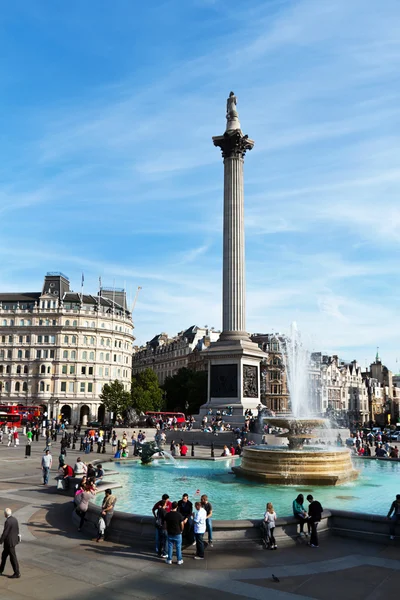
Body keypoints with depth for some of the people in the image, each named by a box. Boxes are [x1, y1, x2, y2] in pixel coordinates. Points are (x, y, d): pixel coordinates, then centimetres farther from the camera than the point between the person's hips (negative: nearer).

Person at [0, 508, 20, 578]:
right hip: (14, 540, 9)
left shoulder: (7, 521, -23)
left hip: (9, 542, -9)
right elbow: (17, 530, 12)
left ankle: (17, 573, 7)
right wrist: (17, 539, 20)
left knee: (13, 558, 0)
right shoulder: (15, 519, 5)